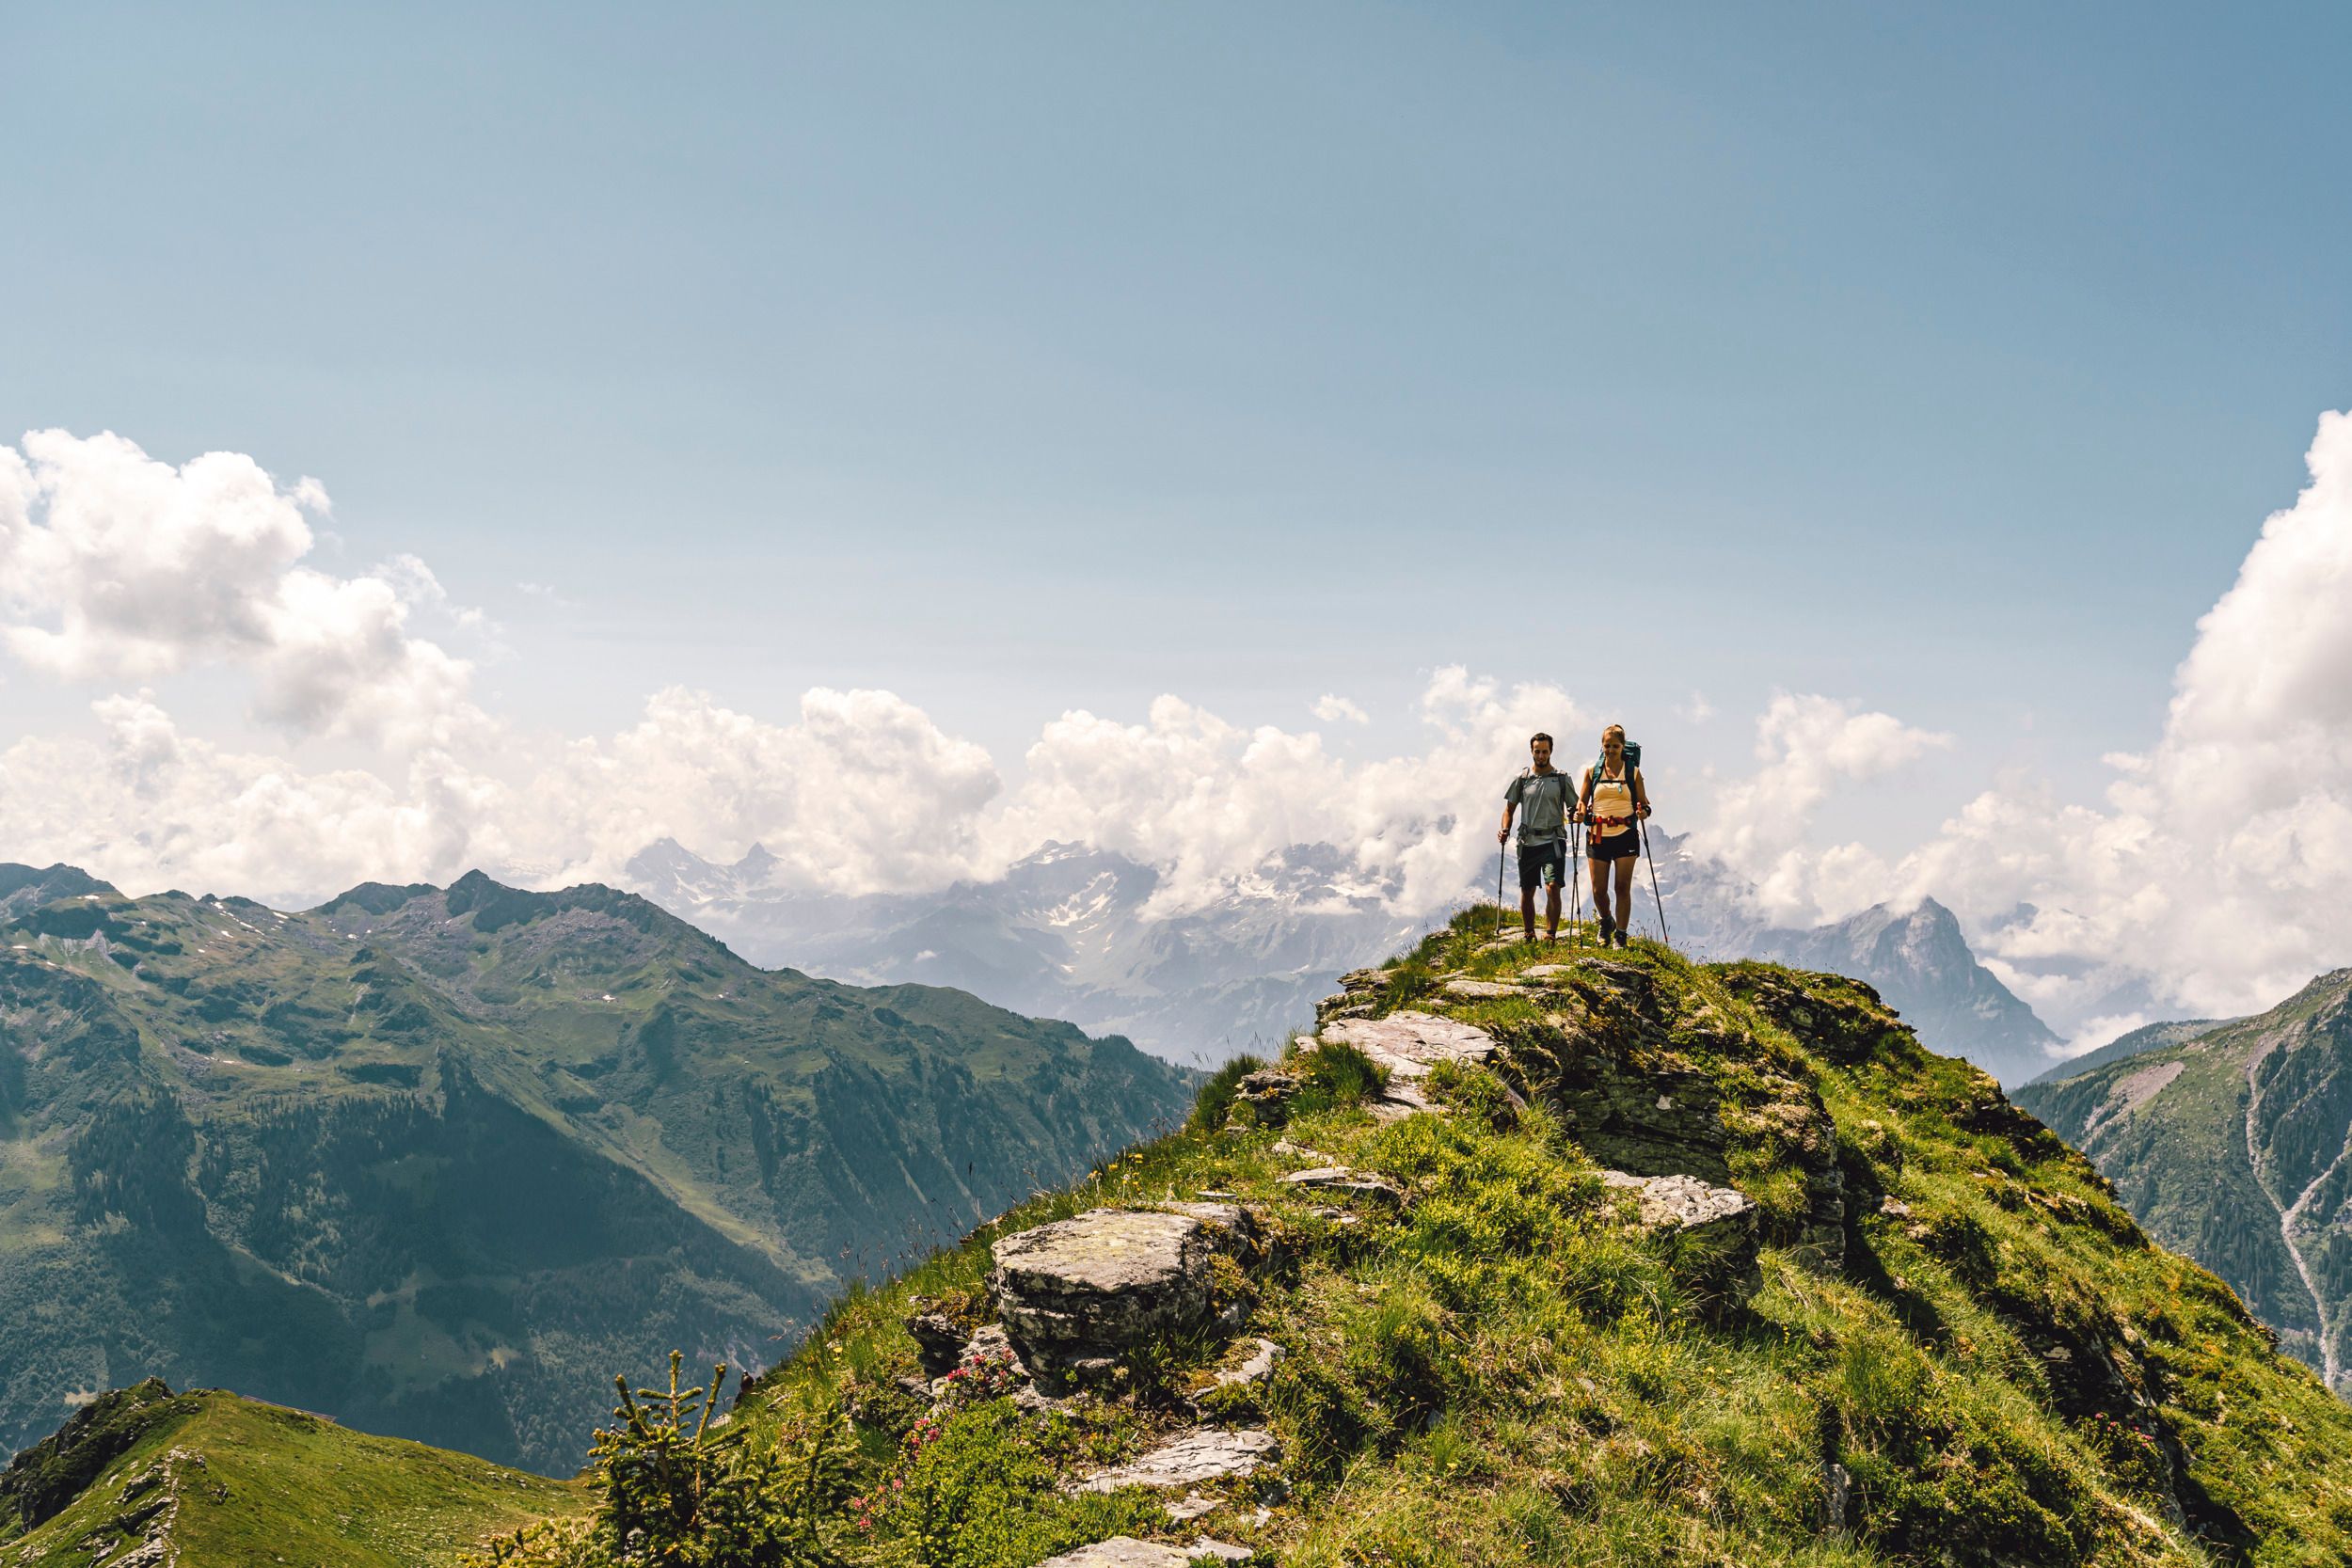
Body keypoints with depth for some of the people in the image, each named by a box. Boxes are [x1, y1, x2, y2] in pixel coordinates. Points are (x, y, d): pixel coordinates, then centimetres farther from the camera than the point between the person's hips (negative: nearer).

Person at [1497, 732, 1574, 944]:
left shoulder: (1562, 779, 5)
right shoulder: (1521, 779, 8)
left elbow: (1573, 808, 8)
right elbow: (1509, 809, 13)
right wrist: (1505, 830, -3)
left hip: (1553, 841, -2)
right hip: (1528, 842, 2)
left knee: (1552, 887, -15)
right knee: (1527, 891, 7)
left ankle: (1551, 935, -9)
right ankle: (1528, 935, 21)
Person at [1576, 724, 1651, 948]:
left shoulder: (1633, 772, 4)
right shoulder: (1592, 771, 7)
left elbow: (1643, 802, 6)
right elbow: (1582, 800, 10)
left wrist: (1644, 811, -17)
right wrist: (1580, 812, -11)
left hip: (1625, 835, -1)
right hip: (1598, 835, 1)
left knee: (1623, 887, -3)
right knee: (1598, 890, 2)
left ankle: (1620, 936, 3)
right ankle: (1606, 921, 32)